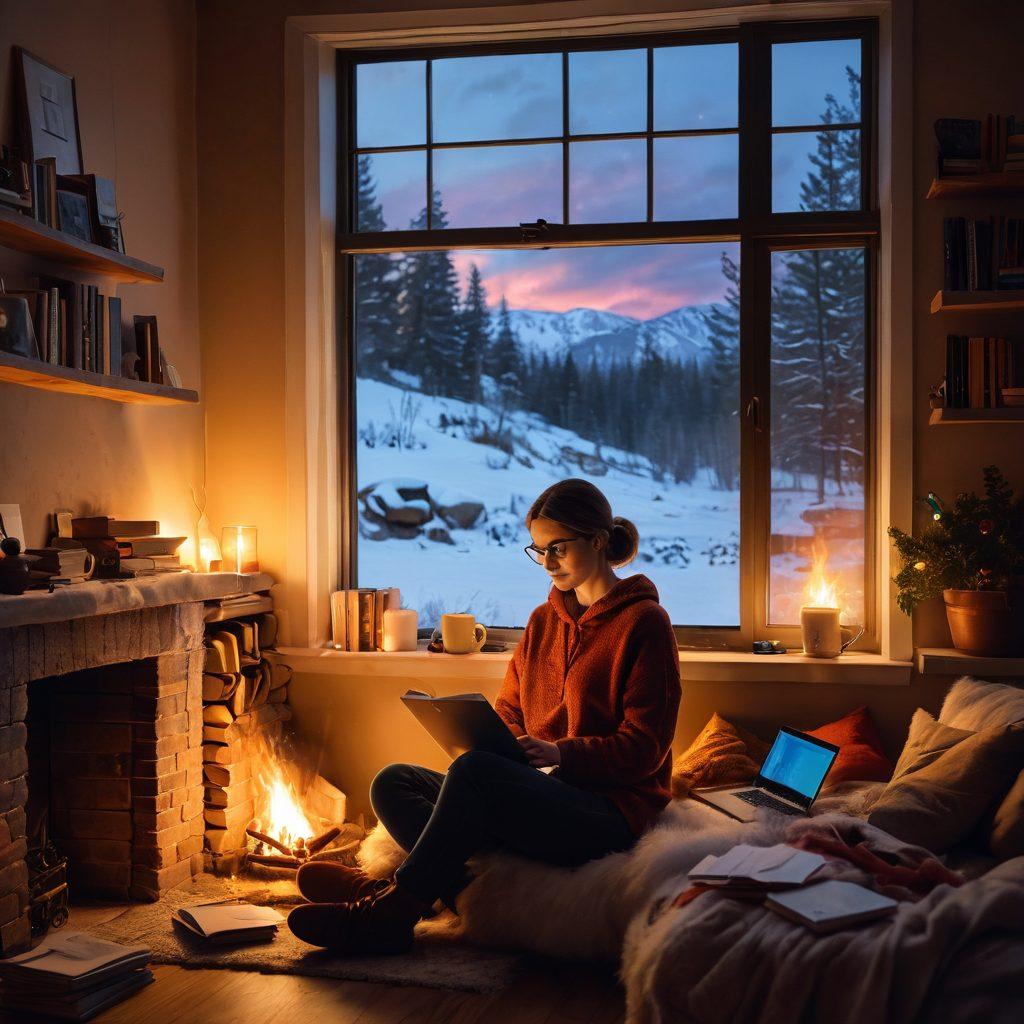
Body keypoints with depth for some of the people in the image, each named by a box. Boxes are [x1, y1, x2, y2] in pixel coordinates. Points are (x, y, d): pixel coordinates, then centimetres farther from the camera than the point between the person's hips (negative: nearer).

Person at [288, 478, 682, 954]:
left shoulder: (643, 621, -3)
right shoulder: (544, 620, 19)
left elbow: (643, 748, -9)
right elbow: (509, 713, 19)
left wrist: (559, 753, -23)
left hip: (612, 807, -8)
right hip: (543, 794, 8)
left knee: (473, 771, -33)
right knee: (393, 783, -9)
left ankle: (387, 913, -24)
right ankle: (465, 891, -33)